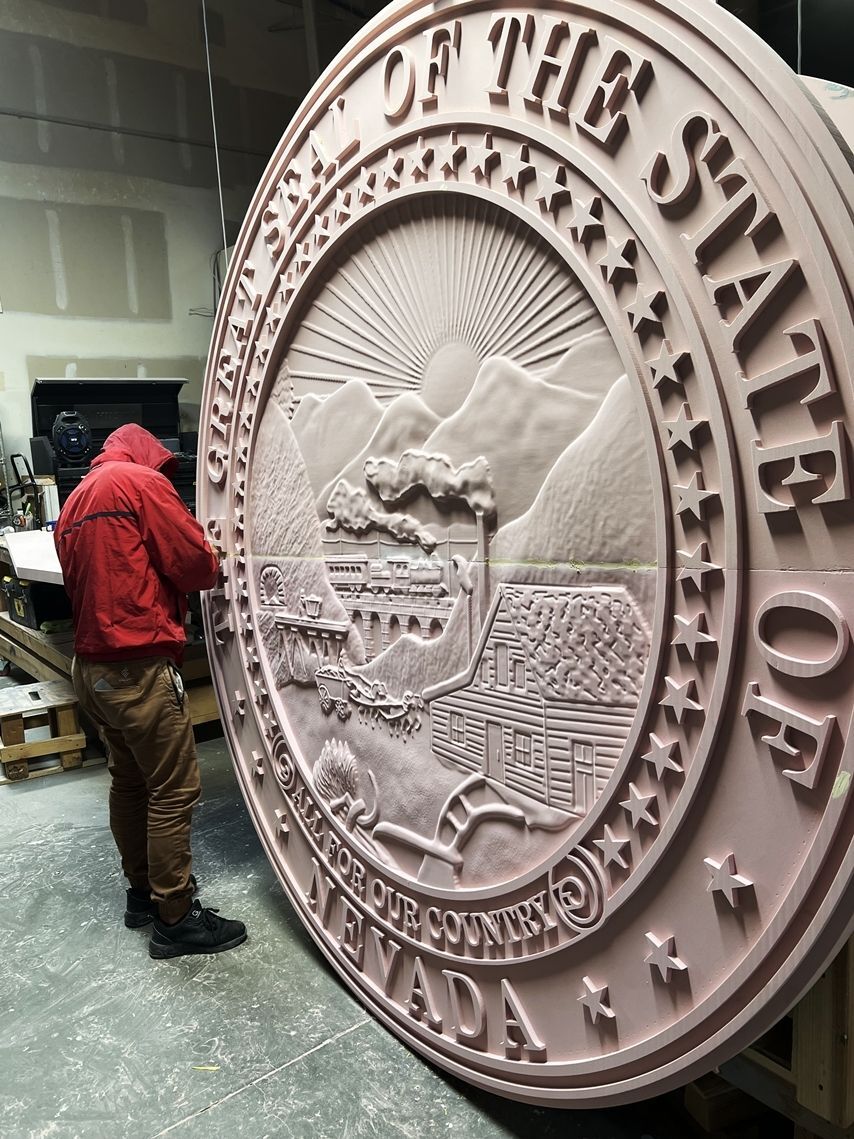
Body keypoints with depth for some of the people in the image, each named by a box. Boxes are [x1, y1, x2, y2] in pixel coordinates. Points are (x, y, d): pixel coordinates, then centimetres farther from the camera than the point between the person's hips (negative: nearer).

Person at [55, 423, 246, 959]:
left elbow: (96, 579, 18)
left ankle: (143, 891, 33)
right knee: (174, 791, -1)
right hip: (138, 667, -9)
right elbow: (194, 563, -12)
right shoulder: (142, 481, -8)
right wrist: (212, 567, 9)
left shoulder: (75, 502, 18)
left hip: (92, 667, 10)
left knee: (129, 780, 20)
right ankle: (175, 919, 9)